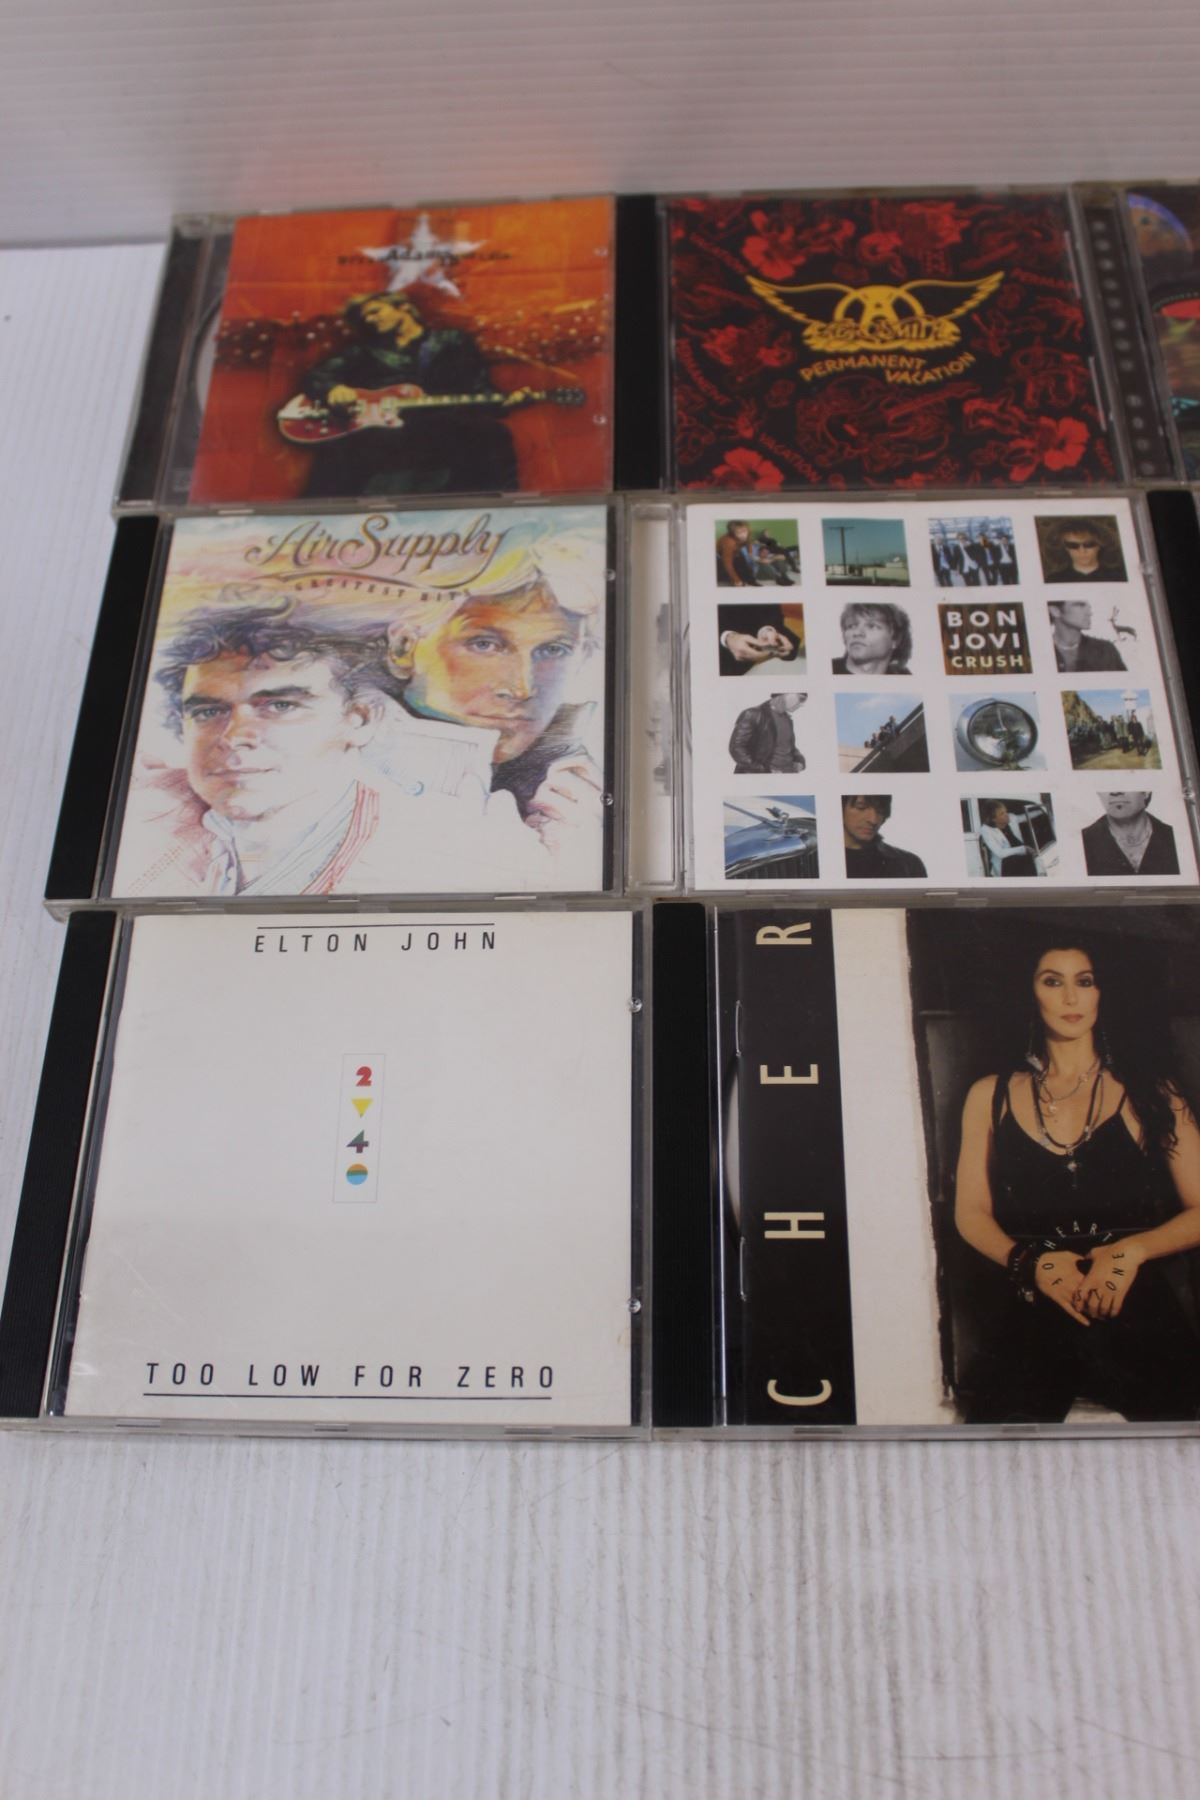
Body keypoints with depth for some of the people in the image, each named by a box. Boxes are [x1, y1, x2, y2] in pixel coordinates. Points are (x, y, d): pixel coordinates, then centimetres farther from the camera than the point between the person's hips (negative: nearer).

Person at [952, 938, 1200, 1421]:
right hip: (1030, 1309, 0)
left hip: (1132, 1305, 1)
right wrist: (1034, 1265, -9)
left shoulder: (1146, 1090, 13)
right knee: (1004, 1411, -25)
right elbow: (971, 1214, 10)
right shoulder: (991, 1095, 15)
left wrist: (1132, 1251, -12)